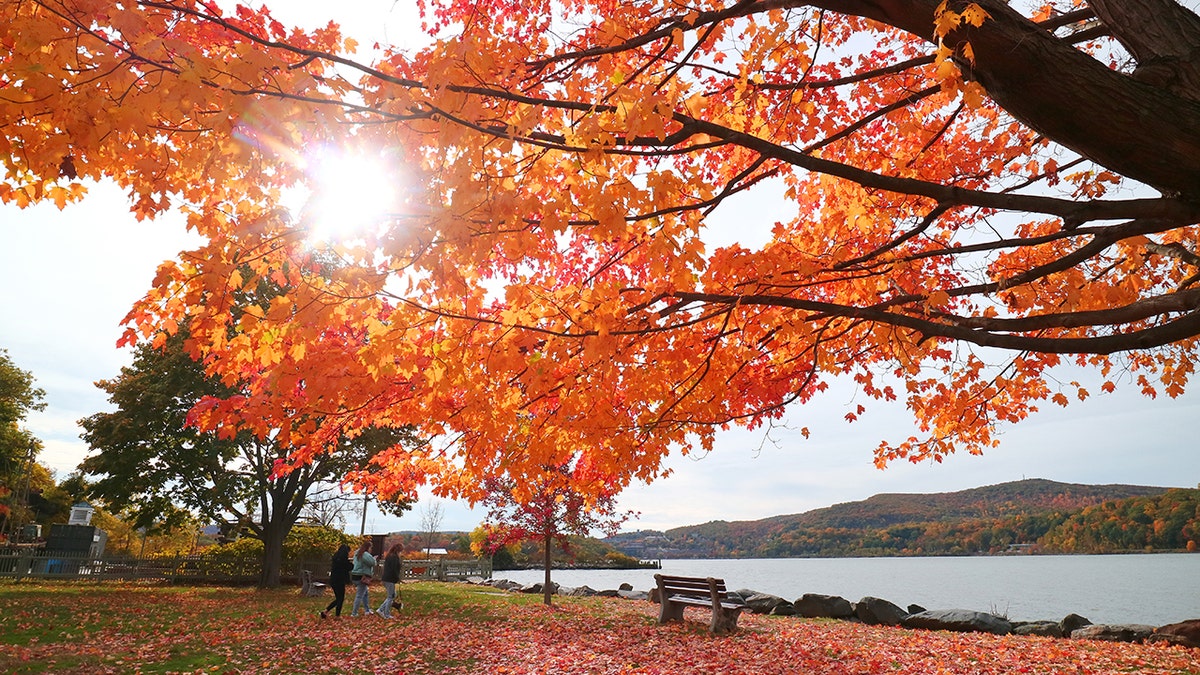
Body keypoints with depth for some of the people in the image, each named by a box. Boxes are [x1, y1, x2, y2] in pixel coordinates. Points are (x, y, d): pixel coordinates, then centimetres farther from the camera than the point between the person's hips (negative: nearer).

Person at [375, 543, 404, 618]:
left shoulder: (388, 556, 14)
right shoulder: (394, 557, -16)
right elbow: (394, 570, -21)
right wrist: (398, 579, -7)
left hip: (385, 579, 9)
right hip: (390, 580, -9)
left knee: (394, 595, 18)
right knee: (391, 597, 3)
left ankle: (381, 610, 15)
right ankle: (387, 615, 10)